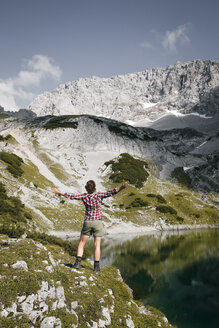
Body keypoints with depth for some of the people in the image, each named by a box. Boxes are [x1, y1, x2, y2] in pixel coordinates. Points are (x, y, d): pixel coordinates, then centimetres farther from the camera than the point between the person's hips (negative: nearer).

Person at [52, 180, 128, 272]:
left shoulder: (84, 196, -5)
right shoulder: (99, 195, -11)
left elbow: (71, 195, -1)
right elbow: (110, 193, -23)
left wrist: (59, 192, 8)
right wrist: (121, 187, -31)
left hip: (87, 222, 2)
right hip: (98, 222, -1)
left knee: (81, 243, 13)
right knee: (97, 245, 3)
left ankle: (78, 262, 6)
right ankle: (96, 266, 4)